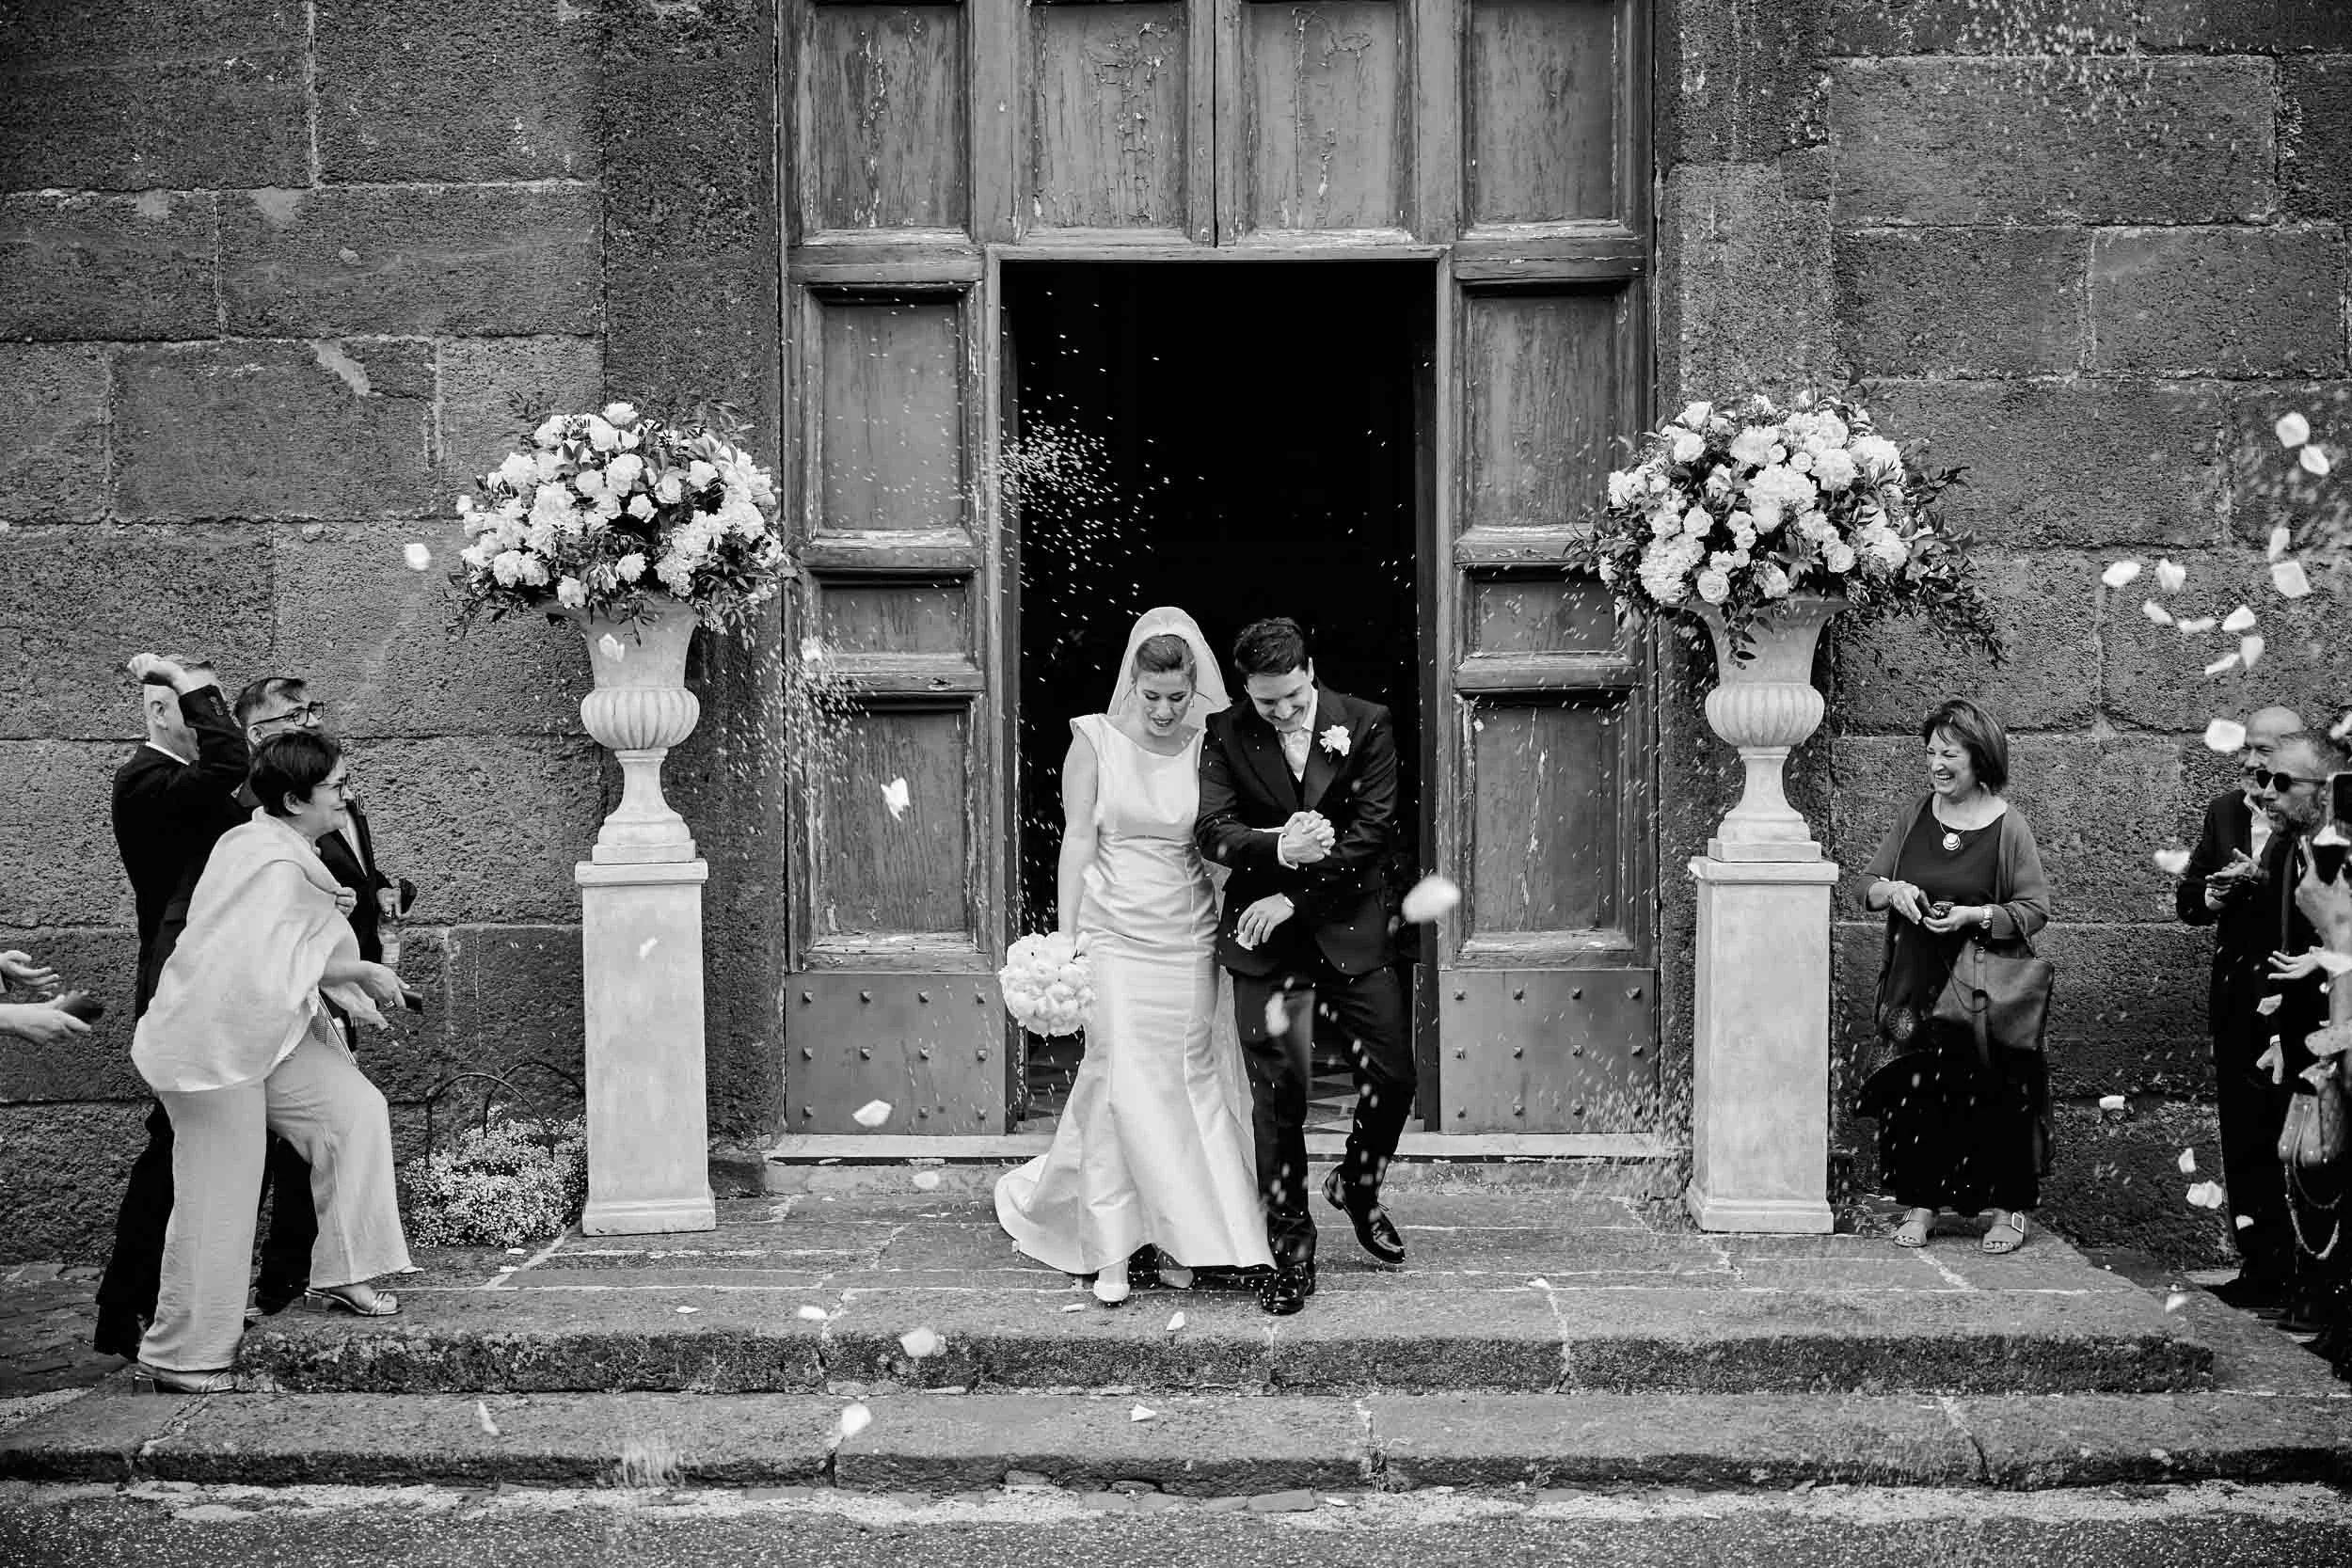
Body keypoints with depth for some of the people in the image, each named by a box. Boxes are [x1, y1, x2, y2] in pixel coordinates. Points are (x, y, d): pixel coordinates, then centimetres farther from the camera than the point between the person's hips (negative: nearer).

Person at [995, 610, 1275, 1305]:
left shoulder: (1209, 748, 1)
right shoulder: (1095, 740, -1)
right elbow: (1078, 842, -1)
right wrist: (1065, 941, -4)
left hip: (1188, 940, 2)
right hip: (1114, 934, -2)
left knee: (1190, 1080, 3)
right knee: (1121, 1081, -7)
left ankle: (1172, 1236, 17)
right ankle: (1112, 1249, 2)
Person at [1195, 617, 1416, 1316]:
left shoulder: (1367, 725, -2)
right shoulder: (1225, 736, 1)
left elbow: (1374, 827, -9)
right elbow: (1212, 829, -7)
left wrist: (1293, 894, -13)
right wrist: (1278, 847, -28)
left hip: (1350, 926, 1)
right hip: (1266, 934, 0)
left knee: (1393, 1077, 2)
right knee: (1277, 1093, -2)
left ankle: (1357, 1188, 32)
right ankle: (1291, 1252, 10)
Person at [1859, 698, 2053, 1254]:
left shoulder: (2007, 826, -5)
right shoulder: (1914, 816, 6)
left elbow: (2036, 909, -7)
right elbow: (1869, 886, 12)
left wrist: (1974, 915, -19)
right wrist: (1893, 891, -10)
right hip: (1918, 986, 3)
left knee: (1995, 1094, 0)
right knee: (1916, 1093, 2)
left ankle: (2009, 1209, 15)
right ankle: (1920, 1205, 14)